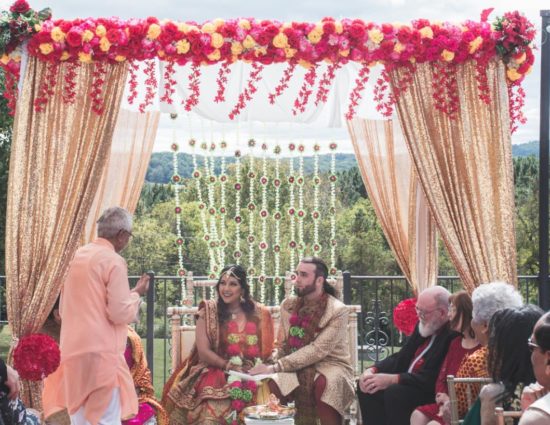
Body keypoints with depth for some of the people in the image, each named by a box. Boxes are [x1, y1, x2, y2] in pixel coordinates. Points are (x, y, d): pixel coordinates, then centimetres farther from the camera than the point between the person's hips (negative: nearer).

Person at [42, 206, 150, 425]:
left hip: (72, 350, 8)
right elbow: (121, 313, -14)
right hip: (101, 352, -8)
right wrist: (136, 294, 3)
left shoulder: (76, 256, 14)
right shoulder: (113, 261, -10)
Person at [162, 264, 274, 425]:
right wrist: (229, 366, -14)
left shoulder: (259, 314, 8)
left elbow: (268, 350, 9)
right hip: (215, 373, -2)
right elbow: (203, 352, -3)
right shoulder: (208, 312, 3)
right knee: (212, 411, -32)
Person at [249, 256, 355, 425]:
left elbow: (317, 350, -20)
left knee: (324, 384, -40)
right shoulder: (288, 305, 8)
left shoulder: (337, 311, -10)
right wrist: (274, 367, -14)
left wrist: (276, 367, -25)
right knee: (269, 383, -28)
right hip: (296, 368, 4)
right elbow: (283, 344, 11)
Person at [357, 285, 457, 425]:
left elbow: (431, 379, -25)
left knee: (394, 392, -30)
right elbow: (401, 358, 15)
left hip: (432, 394, -10)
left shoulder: (453, 336, -20)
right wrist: (372, 371, -3)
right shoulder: (424, 326, 9)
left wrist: (391, 379, -26)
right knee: (368, 386, 0)